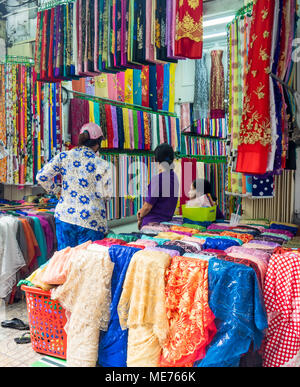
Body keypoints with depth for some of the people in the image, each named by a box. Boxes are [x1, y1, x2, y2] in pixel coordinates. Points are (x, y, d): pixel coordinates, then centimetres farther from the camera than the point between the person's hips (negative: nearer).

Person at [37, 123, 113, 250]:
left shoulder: (63, 157, 2)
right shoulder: (102, 164, -6)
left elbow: (41, 176, -2)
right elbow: (105, 194, -10)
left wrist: (57, 191, 11)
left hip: (64, 216, 3)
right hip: (92, 222, -3)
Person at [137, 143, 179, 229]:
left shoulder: (157, 179, -19)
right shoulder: (174, 177, 7)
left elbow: (148, 206, -15)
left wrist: (140, 218, 4)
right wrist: (142, 210, 14)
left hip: (153, 222, -8)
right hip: (167, 220, 8)